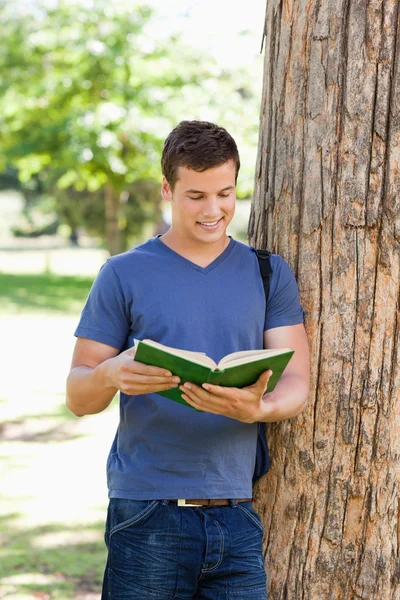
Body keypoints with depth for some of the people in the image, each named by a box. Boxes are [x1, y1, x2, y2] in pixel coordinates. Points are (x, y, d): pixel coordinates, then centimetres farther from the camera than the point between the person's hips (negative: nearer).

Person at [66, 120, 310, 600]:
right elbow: (77, 397, 2)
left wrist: (258, 408, -21)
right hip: (147, 517, -2)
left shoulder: (269, 274, 10)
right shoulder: (124, 275, 3)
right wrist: (112, 374, -22)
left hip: (236, 516, 2)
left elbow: (296, 384, 2)